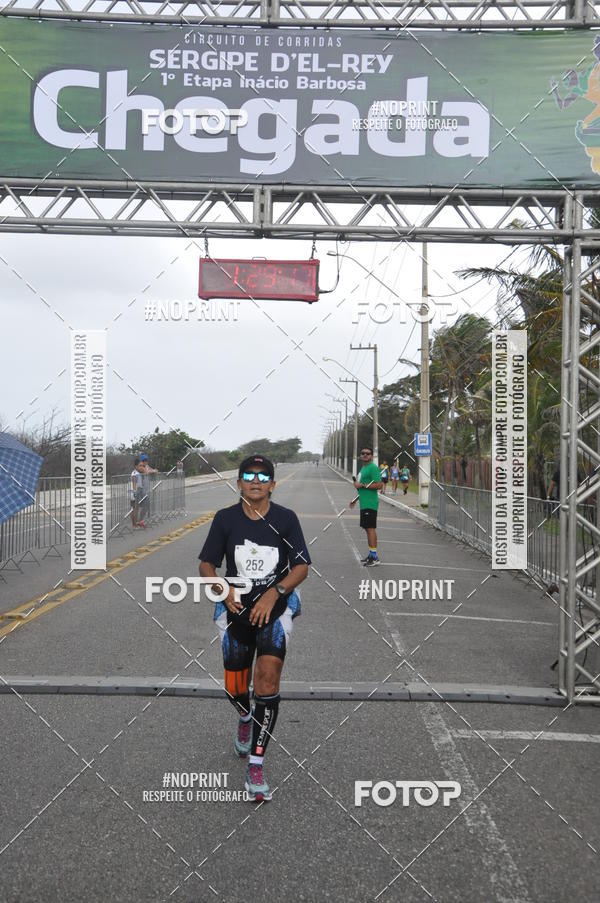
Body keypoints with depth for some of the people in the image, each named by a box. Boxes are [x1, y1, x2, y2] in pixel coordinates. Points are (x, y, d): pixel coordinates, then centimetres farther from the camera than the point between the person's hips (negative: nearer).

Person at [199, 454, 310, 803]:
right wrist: (224, 590, -12)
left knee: (269, 673, -21)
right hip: (236, 607, 2)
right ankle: (246, 718, 49)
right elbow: (207, 564, 6)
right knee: (235, 688, 9)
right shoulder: (226, 518, -1)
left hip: (275, 605, -2)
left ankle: (256, 767, -16)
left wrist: (273, 594, -17)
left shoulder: (286, 518, -4)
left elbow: (302, 567, -3)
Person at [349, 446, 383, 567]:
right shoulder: (363, 468, 19)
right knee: (367, 528, 13)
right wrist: (356, 499, 27)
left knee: (370, 528, -9)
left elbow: (379, 485, -21)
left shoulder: (373, 467, -12)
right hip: (364, 503, 10)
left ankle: (374, 557, -7)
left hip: (370, 504, -10)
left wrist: (362, 485, -18)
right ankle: (371, 555, 19)